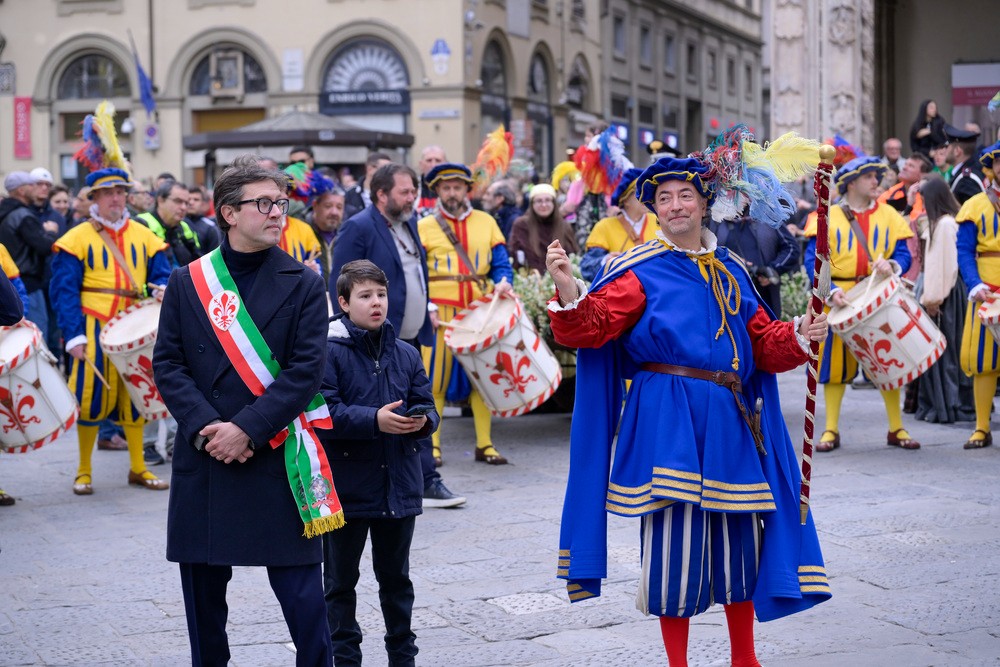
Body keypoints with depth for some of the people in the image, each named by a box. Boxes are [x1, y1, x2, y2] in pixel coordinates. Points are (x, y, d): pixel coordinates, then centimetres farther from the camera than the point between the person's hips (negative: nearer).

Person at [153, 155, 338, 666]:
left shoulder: (303, 285, 1)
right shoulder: (186, 283, 6)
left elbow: (306, 370, -7)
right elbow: (167, 363, 2)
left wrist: (248, 429, -15)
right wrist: (204, 427, -13)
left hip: (279, 457, -2)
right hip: (203, 460, 2)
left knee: (302, 595, -3)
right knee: (204, 593, 11)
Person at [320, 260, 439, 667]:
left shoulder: (406, 354, 7)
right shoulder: (329, 352, -10)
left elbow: (427, 407, 8)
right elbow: (324, 412, -18)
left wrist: (422, 420, -15)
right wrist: (374, 419, -28)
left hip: (399, 485, 4)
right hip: (347, 487, -4)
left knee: (396, 577, 16)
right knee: (341, 580, 7)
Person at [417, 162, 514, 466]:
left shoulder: (486, 222, 11)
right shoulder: (424, 227, 5)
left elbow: (500, 262, 9)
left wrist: (503, 281, -13)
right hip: (440, 313, -2)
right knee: (435, 378, -2)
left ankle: (485, 445, 11)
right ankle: (431, 445, 5)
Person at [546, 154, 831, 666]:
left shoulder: (729, 270, 14)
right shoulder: (641, 272, -1)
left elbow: (762, 342, 15)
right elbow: (590, 327, -14)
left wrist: (797, 335, -3)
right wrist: (569, 292, -31)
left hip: (729, 419, 5)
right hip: (667, 418, -5)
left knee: (741, 530, 12)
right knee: (675, 533, -4)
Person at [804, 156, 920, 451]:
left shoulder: (888, 215, 7)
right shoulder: (828, 217, 0)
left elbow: (903, 254, 4)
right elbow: (813, 260, -6)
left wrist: (892, 266, -20)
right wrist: (830, 291, -20)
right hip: (839, 301, -2)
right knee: (836, 362, 2)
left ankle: (896, 429, 13)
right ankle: (831, 430, 10)